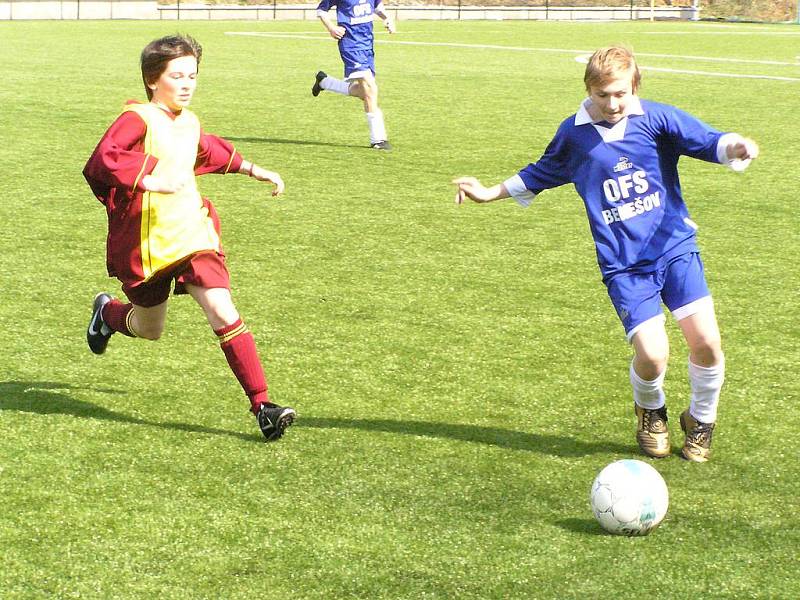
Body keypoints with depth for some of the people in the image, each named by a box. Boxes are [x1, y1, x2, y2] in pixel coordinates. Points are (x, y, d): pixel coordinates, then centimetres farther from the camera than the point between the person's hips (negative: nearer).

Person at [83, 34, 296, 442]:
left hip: (193, 235, 5)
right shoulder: (138, 119, -13)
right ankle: (107, 313, 50)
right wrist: (150, 181, -39)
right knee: (149, 330, 14)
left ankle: (261, 405, -14)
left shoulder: (189, 123, 11)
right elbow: (103, 159, -30)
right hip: (148, 244, -4)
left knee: (223, 313, -14)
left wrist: (253, 171, 37)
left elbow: (209, 151, 35)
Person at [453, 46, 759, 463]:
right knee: (651, 355, -17)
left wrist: (733, 147, -31)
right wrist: (492, 192, 29)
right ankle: (650, 412, 20)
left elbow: (708, 142, -8)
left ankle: (701, 420, 15)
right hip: (622, 264, 0)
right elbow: (541, 174, 26)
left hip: (674, 247, 0)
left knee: (706, 342, -15)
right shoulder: (573, 134, 7)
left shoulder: (657, 119, 0)